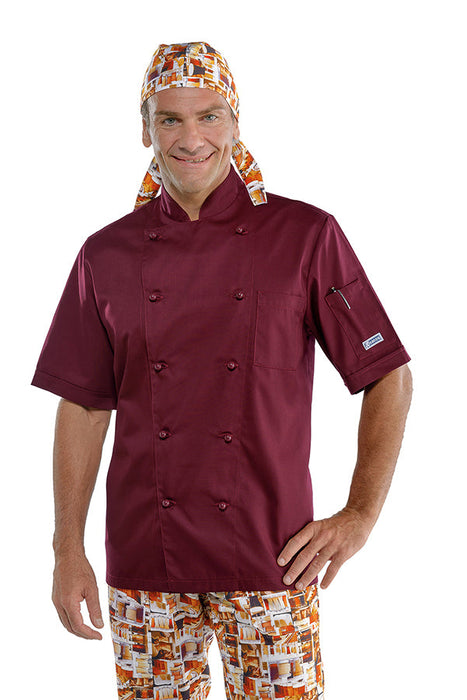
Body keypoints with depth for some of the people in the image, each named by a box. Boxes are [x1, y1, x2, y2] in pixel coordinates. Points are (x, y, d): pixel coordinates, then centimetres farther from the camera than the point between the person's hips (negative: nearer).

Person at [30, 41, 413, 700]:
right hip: (144, 564, 2)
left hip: (272, 559, -2)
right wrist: (68, 549, 3)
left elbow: (389, 377, 0)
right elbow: (84, 405, 6)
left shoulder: (308, 236, -4)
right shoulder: (108, 254, 3)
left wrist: (360, 516, -7)